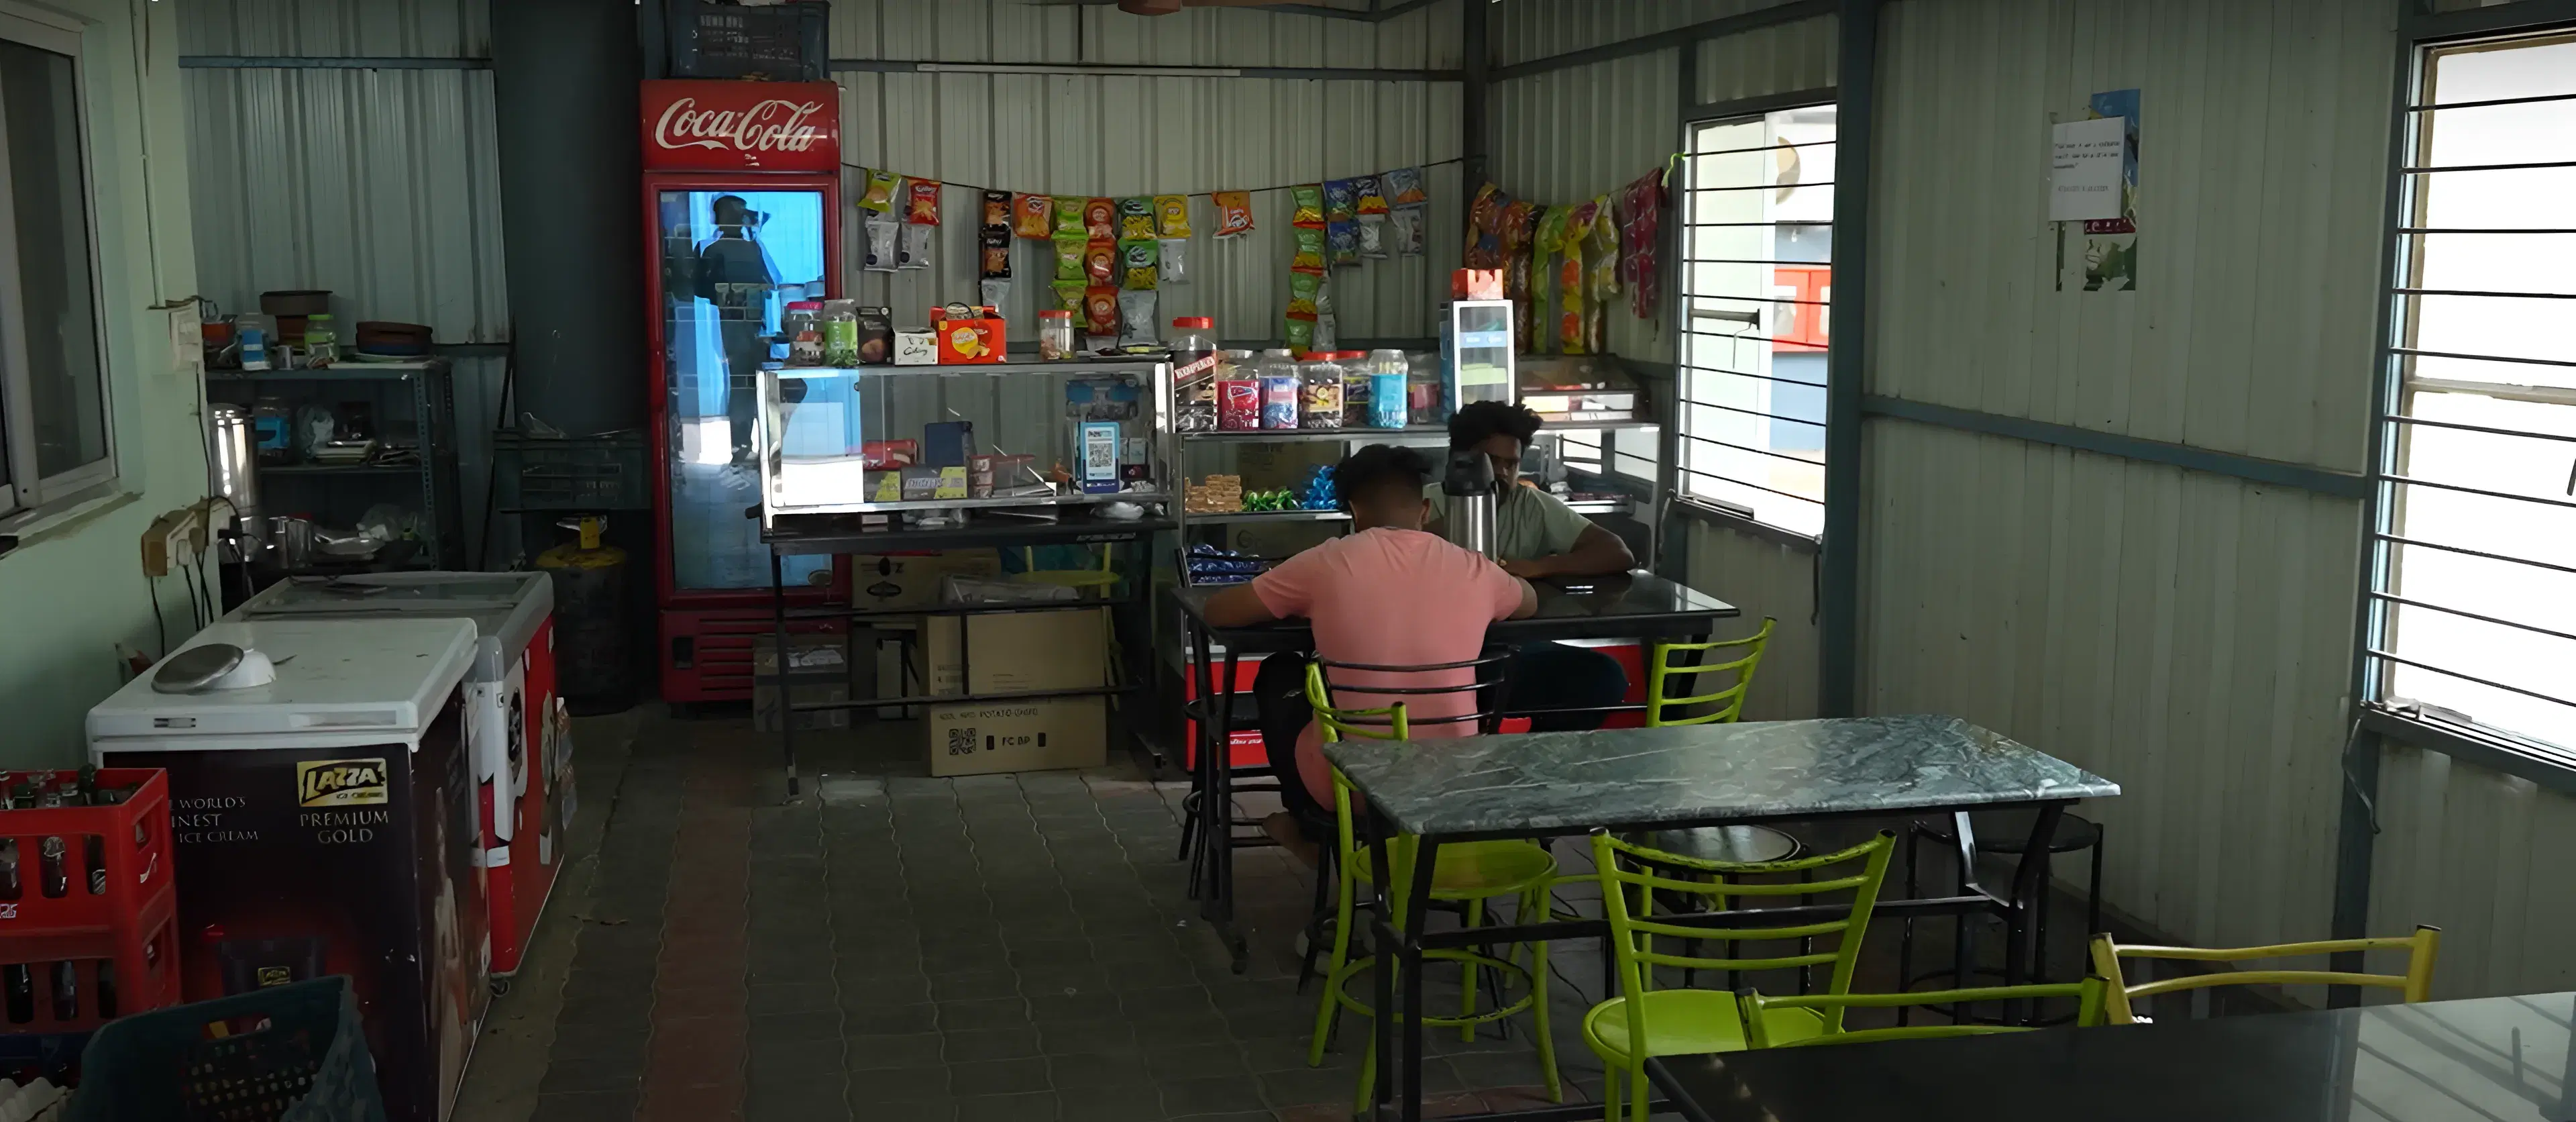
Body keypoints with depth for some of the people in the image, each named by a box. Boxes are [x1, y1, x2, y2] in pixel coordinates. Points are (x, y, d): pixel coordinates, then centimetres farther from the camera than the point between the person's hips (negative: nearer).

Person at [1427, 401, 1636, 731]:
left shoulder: (1536, 507, 5)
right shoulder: (1429, 503, 1)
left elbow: (1620, 555, -2)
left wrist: (1534, 567, -14)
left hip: (1514, 650, 4)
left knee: (1604, 676, -20)